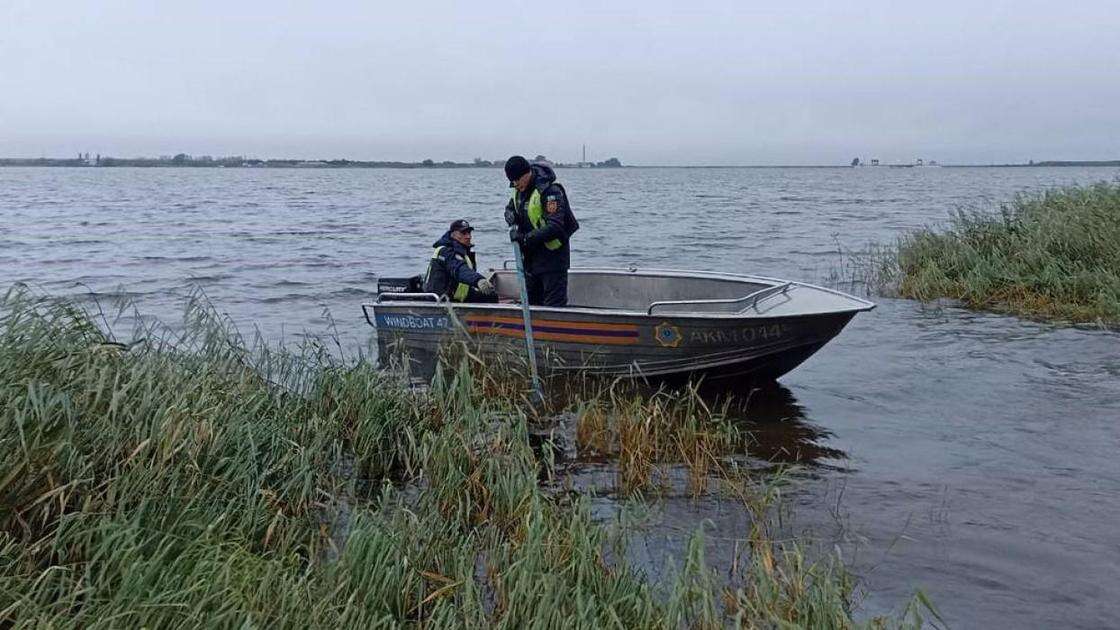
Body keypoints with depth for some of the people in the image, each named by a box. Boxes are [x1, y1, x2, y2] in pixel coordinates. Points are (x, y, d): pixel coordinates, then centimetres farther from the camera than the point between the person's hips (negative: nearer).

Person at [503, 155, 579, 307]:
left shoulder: (550, 190, -22)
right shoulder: (518, 189, 5)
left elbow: (555, 227, -28)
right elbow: (510, 209, 19)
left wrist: (527, 238, -30)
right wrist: (513, 225, -4)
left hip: (552, 253, -9)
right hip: (530, 254, 9)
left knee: (554, 304, -8)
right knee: (531, 301, 17)